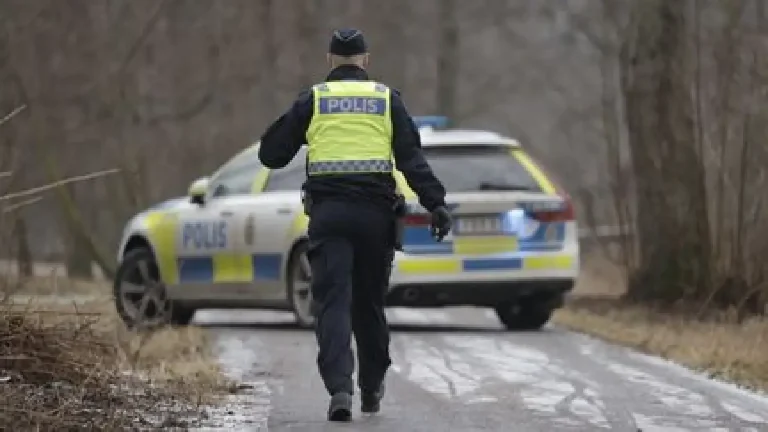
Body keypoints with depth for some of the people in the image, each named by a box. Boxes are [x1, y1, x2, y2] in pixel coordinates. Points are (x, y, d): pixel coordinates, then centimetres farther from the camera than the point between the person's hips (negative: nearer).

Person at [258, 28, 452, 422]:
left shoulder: (312, 100, 7)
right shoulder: (386, 98, 8)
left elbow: (271, 155, 9)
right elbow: (412, 158, -2)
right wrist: (435, 203, -6)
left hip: (328, 212, -1)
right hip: (375, 212, 1)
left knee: (333, 303, -5)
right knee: (370, 303, 15)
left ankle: (339, 387, -23)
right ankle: (372, 389, 27)